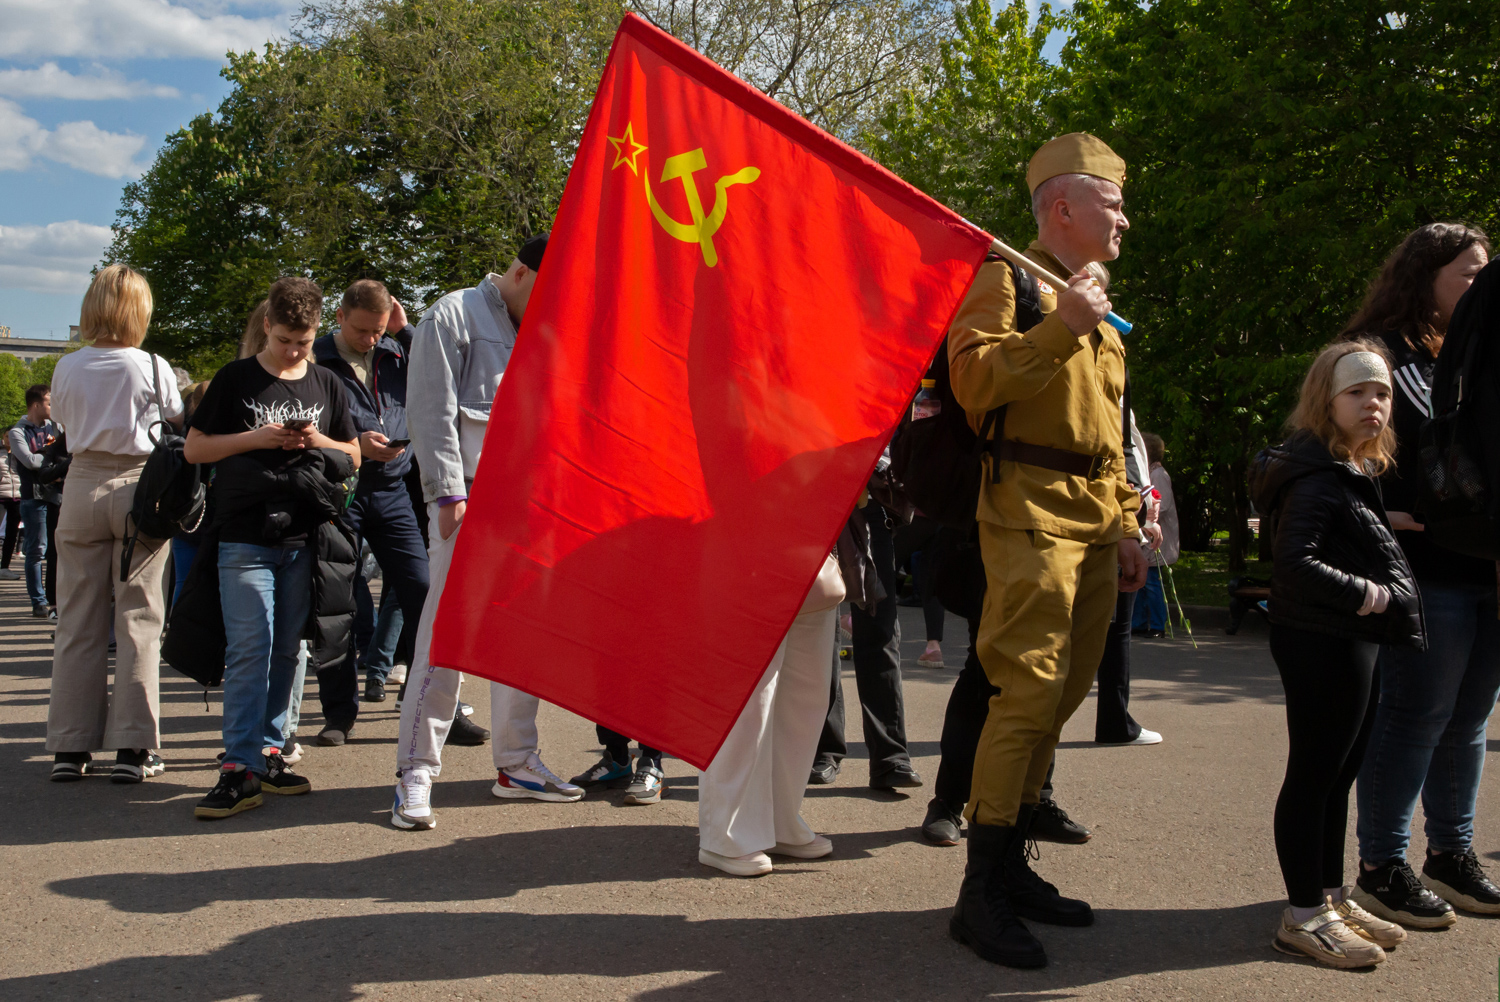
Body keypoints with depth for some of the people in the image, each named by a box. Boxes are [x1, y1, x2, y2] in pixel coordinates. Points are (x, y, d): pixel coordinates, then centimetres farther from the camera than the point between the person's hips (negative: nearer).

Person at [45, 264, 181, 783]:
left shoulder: (67, 368, 2)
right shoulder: (152, 368, -6)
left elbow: (65, 421, 14)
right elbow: (178, 424, 3)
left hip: (83, 486, 3)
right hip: (138, 487, -2)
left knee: (78, 622, 7)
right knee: (138, 620, 1)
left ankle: (70, 746, 10)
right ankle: (132, 747, 0)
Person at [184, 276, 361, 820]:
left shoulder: (327, 385, 12)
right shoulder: (235, 379, 3)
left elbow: (353, 456, 17)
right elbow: (194, 448, 4)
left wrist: (319, 443, -4)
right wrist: (255, 438, -10)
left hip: (304, 539, 3)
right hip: (245, 536, -3)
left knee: (287, 649, 7)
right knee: (249, 648, -10)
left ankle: (269, 752, 17)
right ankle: (240, 768, -9)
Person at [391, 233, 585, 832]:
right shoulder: (453, 317, 1)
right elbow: (431, 413, -6)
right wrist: (448, 493, -14)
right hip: (469, 497, -7)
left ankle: (515, 763, 17)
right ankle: (416, 772, -3)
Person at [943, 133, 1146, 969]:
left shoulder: (1096, 305, 25)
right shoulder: (1007, 278, -1)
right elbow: (972, 381, -16)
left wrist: (1126, 526, 19)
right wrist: (1057, 328, -22)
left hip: (1094, 522, 9)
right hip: (1032, 511, -9)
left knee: (1062, 696, 10)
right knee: (1028, 693, -12)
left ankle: (1012, 867, 20)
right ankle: (981, 894, -5)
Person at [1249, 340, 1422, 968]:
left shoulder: (1356, 474, 17)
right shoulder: (1317, 478, -16)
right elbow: (1294, 564, -26)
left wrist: (1385, 598, 6)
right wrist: (1368, 595, -19)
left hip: (1355, 643, 10)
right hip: (1323, 646, -10)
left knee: (1338, 774, 16)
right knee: (1313, 775, -2)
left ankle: (1332, 898, 27)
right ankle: (1304, 916, 6)